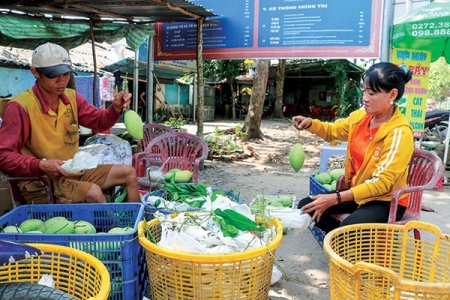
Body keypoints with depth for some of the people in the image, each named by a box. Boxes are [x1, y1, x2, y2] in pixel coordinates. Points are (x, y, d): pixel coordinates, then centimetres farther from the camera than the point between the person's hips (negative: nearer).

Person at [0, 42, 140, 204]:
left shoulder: (72, 97, 3)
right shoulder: (20, 106, -19)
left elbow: (99, 122, 12)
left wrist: (116, 108, -9)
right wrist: (41, 166, -32)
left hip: (73, 171, 8)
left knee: (129, 173, 5)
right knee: (94, 192, -32)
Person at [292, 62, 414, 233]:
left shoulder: (399, 133, -23)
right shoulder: (361, 116, -4)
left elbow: (382, 182, -26)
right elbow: (333, 131, 16)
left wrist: (335, 199, -33)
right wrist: (310, 124, -7)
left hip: (387, 200, -7)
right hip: (357, 190, 7)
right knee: (306, 206, -2)